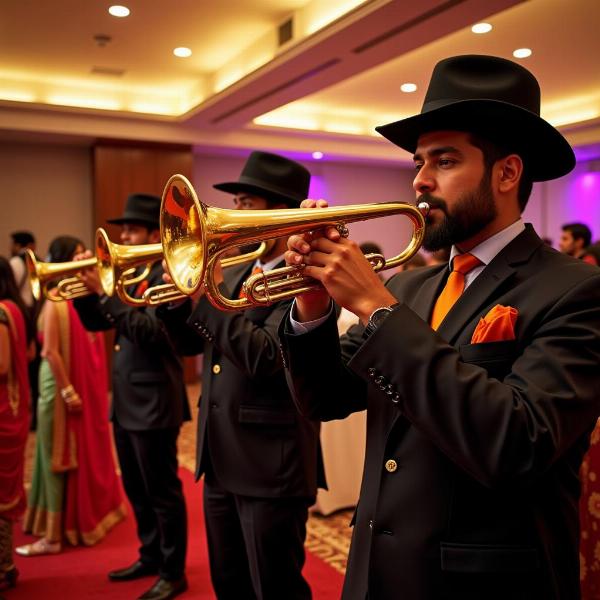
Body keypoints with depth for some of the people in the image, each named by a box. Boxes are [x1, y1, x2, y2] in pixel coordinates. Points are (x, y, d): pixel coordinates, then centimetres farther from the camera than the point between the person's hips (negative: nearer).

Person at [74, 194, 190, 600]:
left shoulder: (168, 274, -14)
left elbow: (150, 331, -26)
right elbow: (96, 323, 14)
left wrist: (106, 292, -25)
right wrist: (85, 286, -1)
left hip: (153, 403, -9)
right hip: (126, 402, 9)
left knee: (163, 492, 3)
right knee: (138, 490, 20)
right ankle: (150, 558, 35)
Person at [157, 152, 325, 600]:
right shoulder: (233, 272, 11)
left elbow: (264, 358, -27)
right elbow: (189, 341, 12)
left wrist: (207, 289, -22)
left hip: (271, 467, -8)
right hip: (221, 462, 8)